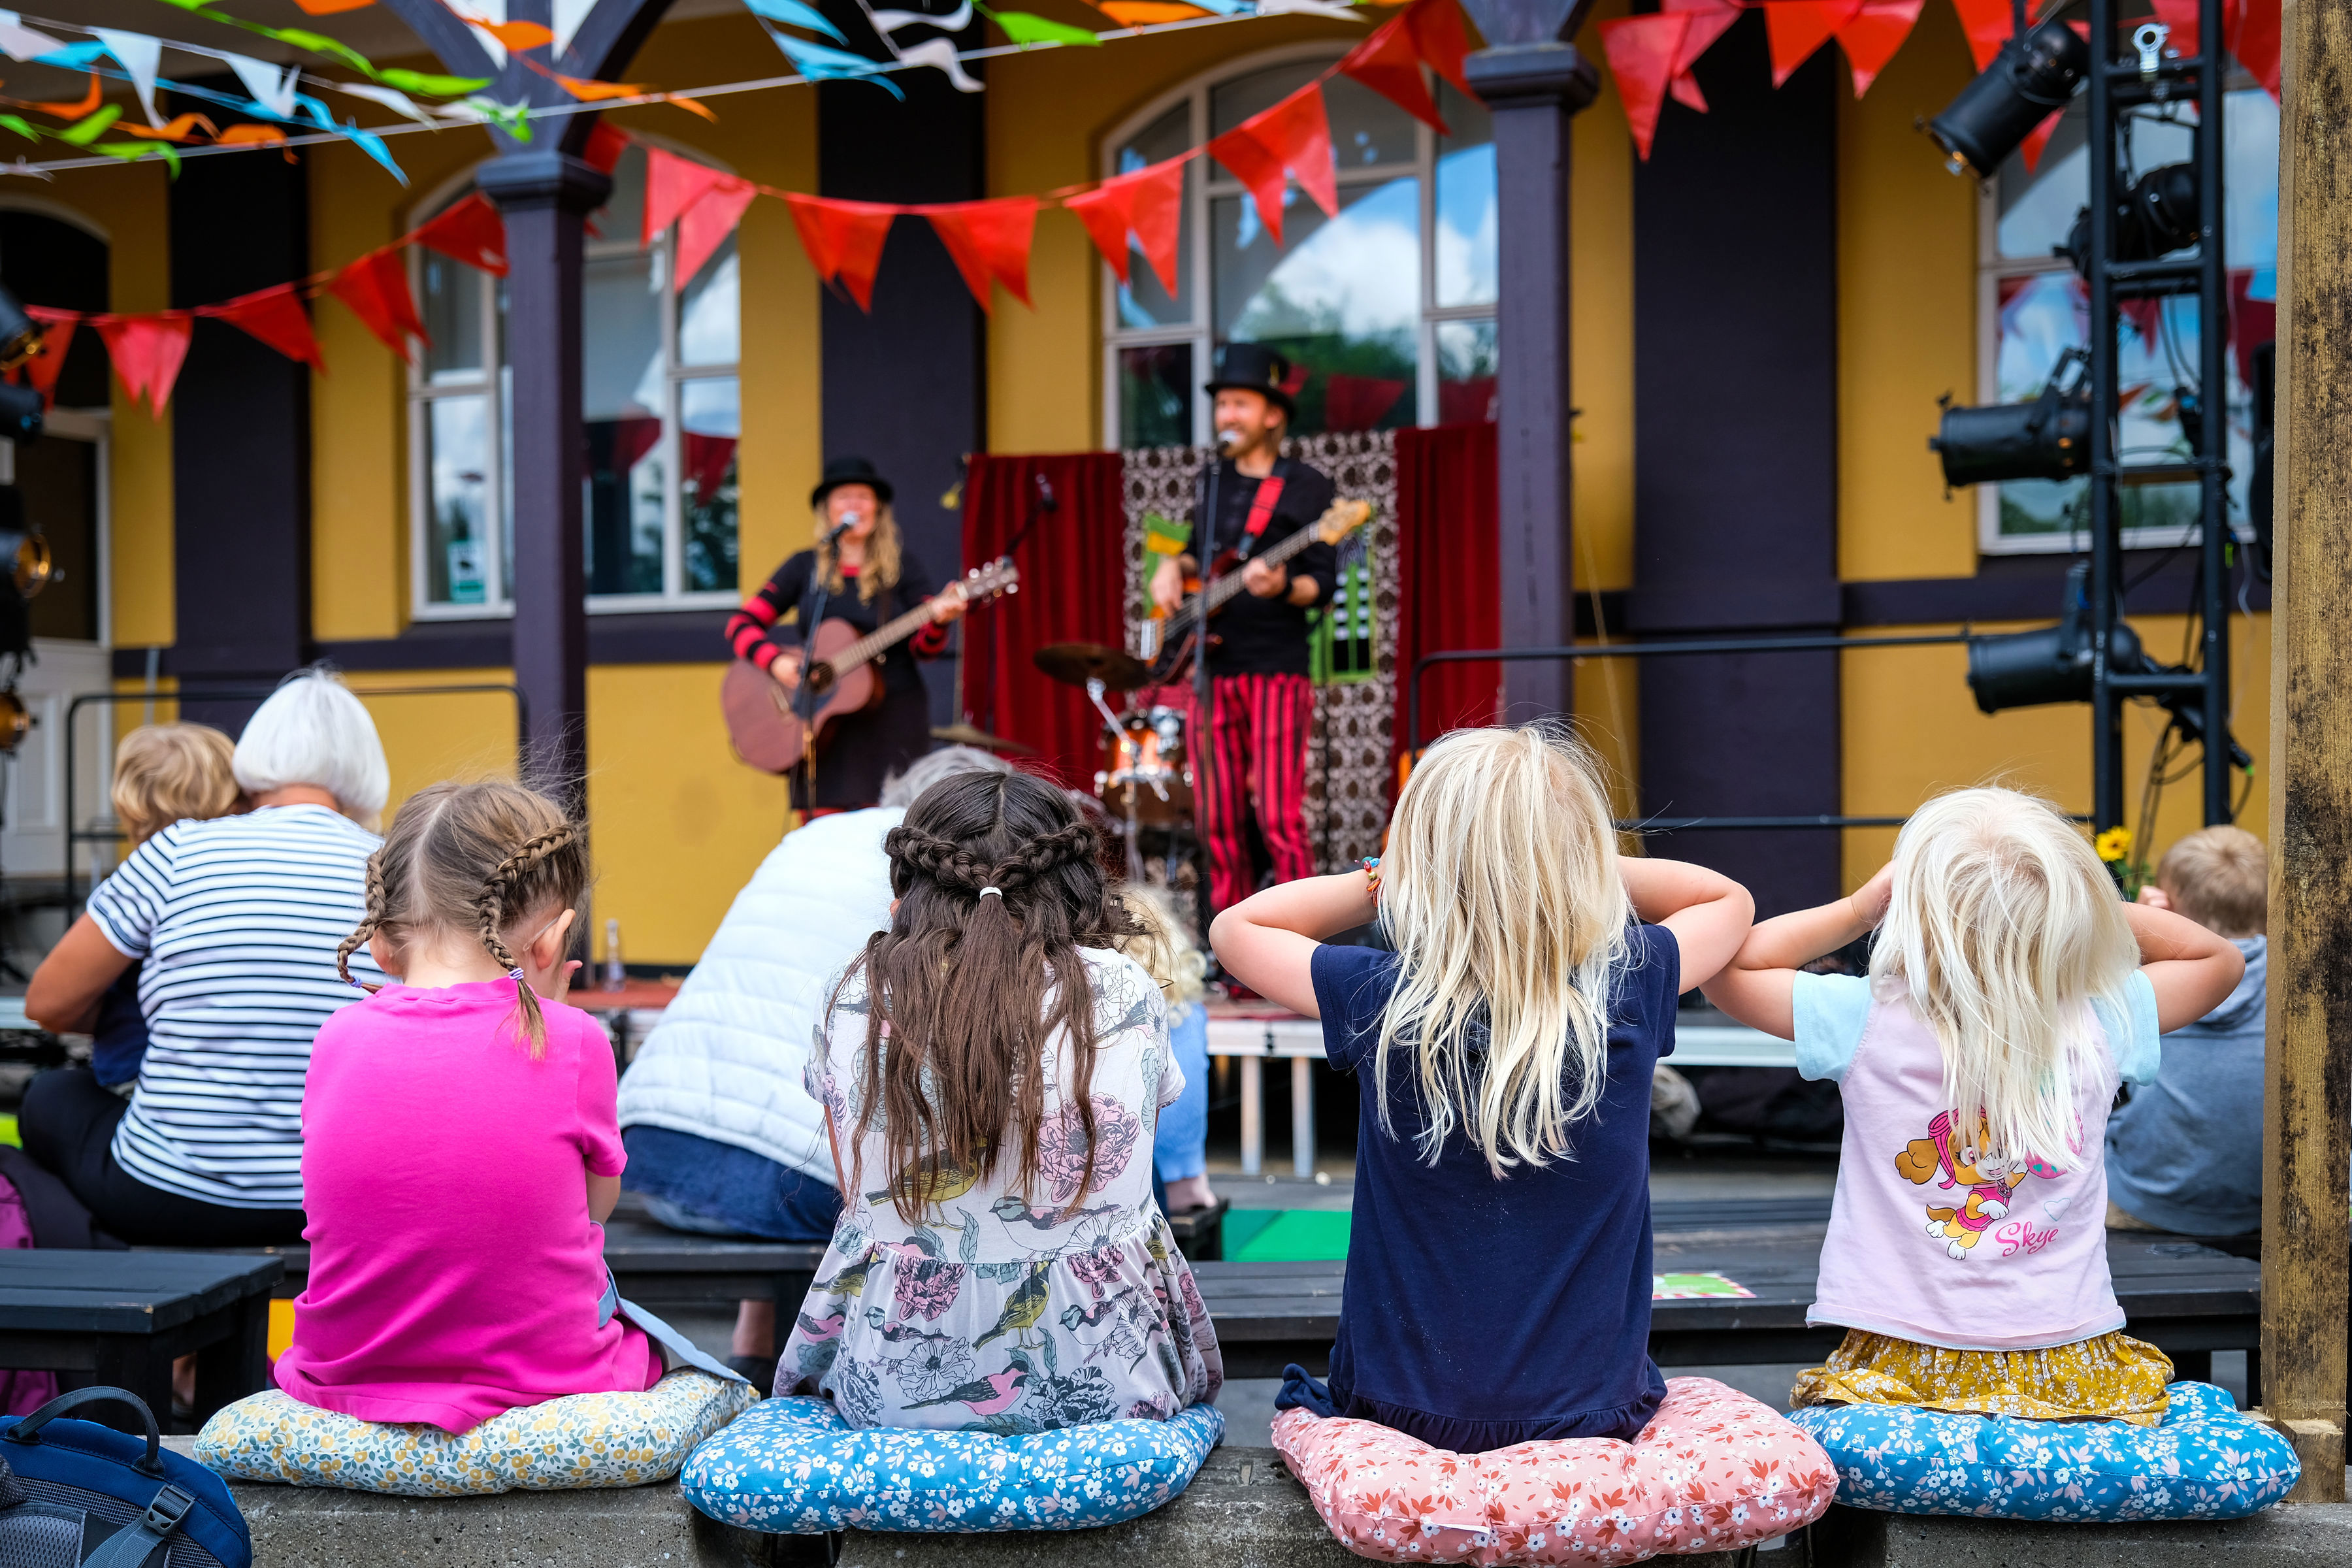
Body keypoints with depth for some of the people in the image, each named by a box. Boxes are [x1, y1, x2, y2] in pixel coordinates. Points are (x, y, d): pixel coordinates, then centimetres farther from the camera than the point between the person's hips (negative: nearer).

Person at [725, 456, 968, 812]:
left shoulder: (901, 565, 5)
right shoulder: (805, 566, 8)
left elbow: (924, 648, -1)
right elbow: (741, 624, 6)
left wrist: (938, 620, -22)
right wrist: (774, 661, -12)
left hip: (893, 719, -1)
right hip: (821, 720, 1)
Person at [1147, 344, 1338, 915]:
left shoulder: (1307, 487, -1)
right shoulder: (1215, 483, 17)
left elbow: (1322, 585, -5)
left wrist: (1282, 587, -26)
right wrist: (1174, 566, 8)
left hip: (1276, 668, -6)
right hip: (1209, 666, 6)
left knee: (1279, 820, -11)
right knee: (1219, 822, 6)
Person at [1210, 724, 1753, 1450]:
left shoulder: (1381, 1000, -19)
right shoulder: (1632, 988, -16)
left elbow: (1234, 928, 2)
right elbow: (1729, 900, 9)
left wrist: (1379, 879, -2)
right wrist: (1563, 865, 3)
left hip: (1402, 1409, -1)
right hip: (1591, 1411, 1)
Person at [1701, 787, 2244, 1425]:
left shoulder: (1868, 1021, -13)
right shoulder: (2099, 1025, -7)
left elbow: (1726, 968, 2)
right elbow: (2219, 959, 13)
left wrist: (1856, 911, 0)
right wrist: (2087, 905, 4)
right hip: (2072, 1366, 2)